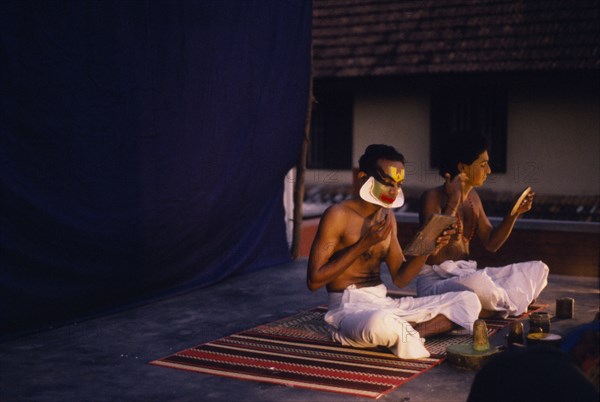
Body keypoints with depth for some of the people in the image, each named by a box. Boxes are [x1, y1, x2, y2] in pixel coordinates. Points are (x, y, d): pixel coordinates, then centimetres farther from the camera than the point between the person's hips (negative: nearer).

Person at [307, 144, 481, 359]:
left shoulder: (387, 216, 12)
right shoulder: (338, 215, -11)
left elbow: (400, 279, 13)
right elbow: (314, 280, -15)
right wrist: (363, 245, -17)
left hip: (385, 304, 8)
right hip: (348, 307, -8)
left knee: (468, 301, 0)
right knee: (381, 323, -44)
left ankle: (409, 335, -19)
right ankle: (410, 337, -10)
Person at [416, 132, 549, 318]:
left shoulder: (473, 197, 12)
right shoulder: (432, 197, -12)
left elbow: (491, 243, 16)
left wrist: (515, 212, 3)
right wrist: (453, 202, -22)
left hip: (467, 275, 8)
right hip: (435, 281, -8)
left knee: (538, 269, 1)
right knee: (477, 282, -41)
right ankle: (511, 306, -8)